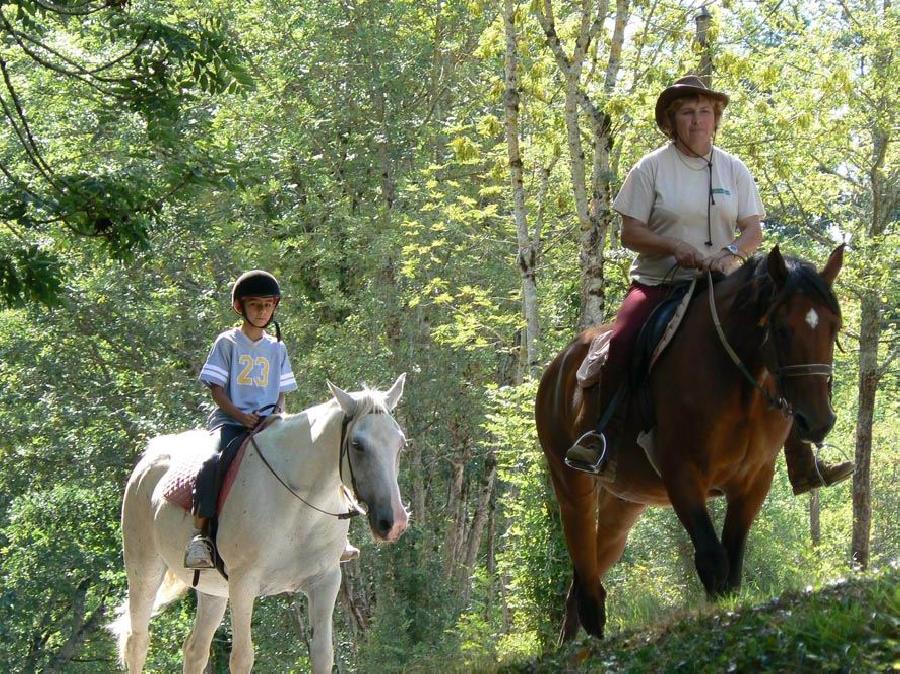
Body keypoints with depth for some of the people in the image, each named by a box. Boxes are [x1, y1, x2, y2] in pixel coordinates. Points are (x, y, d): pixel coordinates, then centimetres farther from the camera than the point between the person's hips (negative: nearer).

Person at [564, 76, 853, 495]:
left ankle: (803, 466, -7)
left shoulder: (733, 169, 9)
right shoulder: (651, 168, 0)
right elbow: (630, 233, -4)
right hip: (658, 283, -3)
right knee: (621, 342, -33)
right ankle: (602, 436, -23)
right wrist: (676, 247, -20)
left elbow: (754, 230, 4)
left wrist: (733, 253, -18)